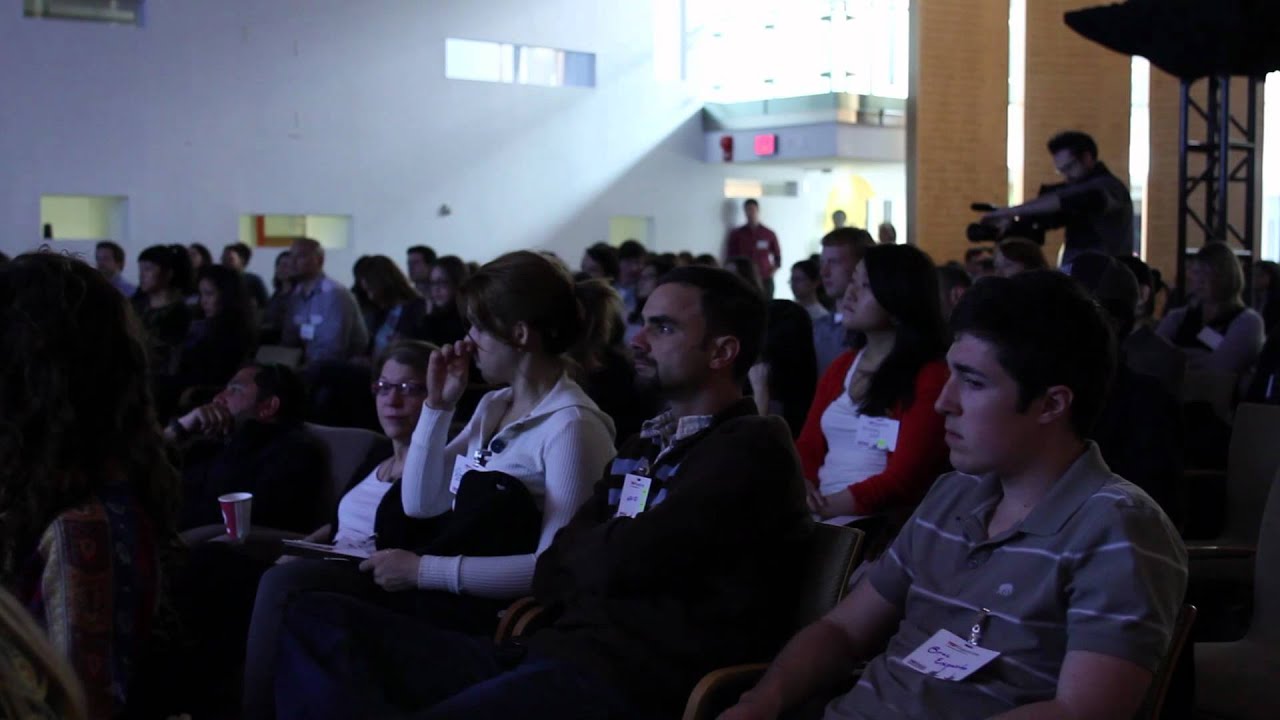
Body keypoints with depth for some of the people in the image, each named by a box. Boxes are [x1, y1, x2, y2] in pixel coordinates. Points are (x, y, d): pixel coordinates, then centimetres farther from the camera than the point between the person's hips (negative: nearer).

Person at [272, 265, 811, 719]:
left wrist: (581, 548, 7)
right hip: (552, 649, 9)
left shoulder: (753, 448, -5)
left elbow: (624, 561, -14)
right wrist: (546, 598, -2)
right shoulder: (645, 446, 24)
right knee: (317, 621, -4)